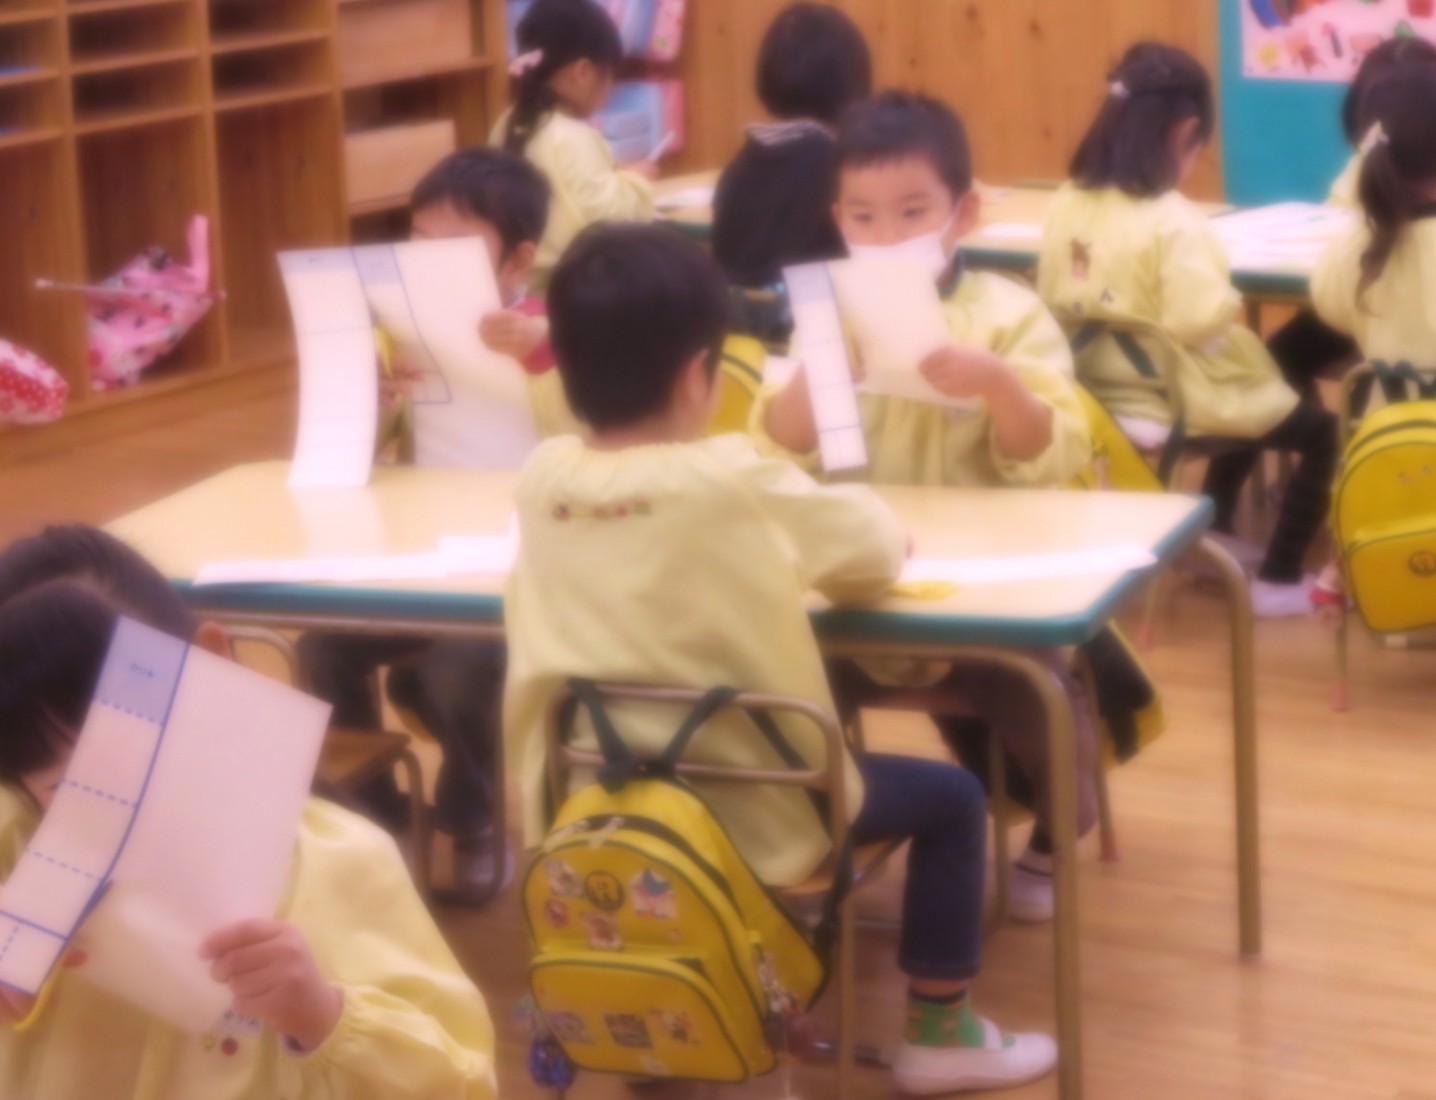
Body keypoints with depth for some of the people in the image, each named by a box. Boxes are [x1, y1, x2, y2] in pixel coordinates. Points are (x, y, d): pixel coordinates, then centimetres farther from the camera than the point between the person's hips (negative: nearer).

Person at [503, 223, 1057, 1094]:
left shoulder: (542, 480, -6)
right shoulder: (735, 480, -20)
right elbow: (880, 552, -5)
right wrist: (852, 509, 16)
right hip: (747, 815, -5)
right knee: (950, 799, 14)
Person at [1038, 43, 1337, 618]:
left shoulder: (1069, 204, -2)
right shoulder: (1172, 220, -24)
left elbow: (1054, 301, 6)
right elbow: (1198, 322, -31)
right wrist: (1230, 302, -10)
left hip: (1100, 393, 8)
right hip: (1169, 400, -8)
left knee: (1251, 399, 34)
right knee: (1322, 430, 8)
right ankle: (1279, 581, 9)